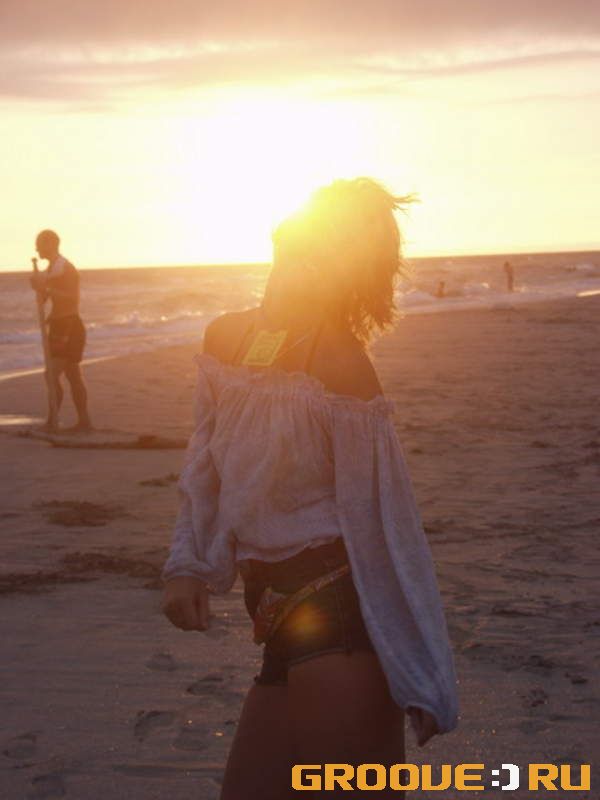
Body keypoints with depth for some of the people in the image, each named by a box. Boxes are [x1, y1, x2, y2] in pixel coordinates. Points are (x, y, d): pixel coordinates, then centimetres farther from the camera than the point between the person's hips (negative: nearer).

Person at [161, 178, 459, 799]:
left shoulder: (337, 364, -17)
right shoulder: (227, 338, 4)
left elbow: (382, 524, -16)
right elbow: (206, 464, 19)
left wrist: (421, 680, -12)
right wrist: (188, 565, 7)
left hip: (341, 616, -8)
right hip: (280, 620, 8)